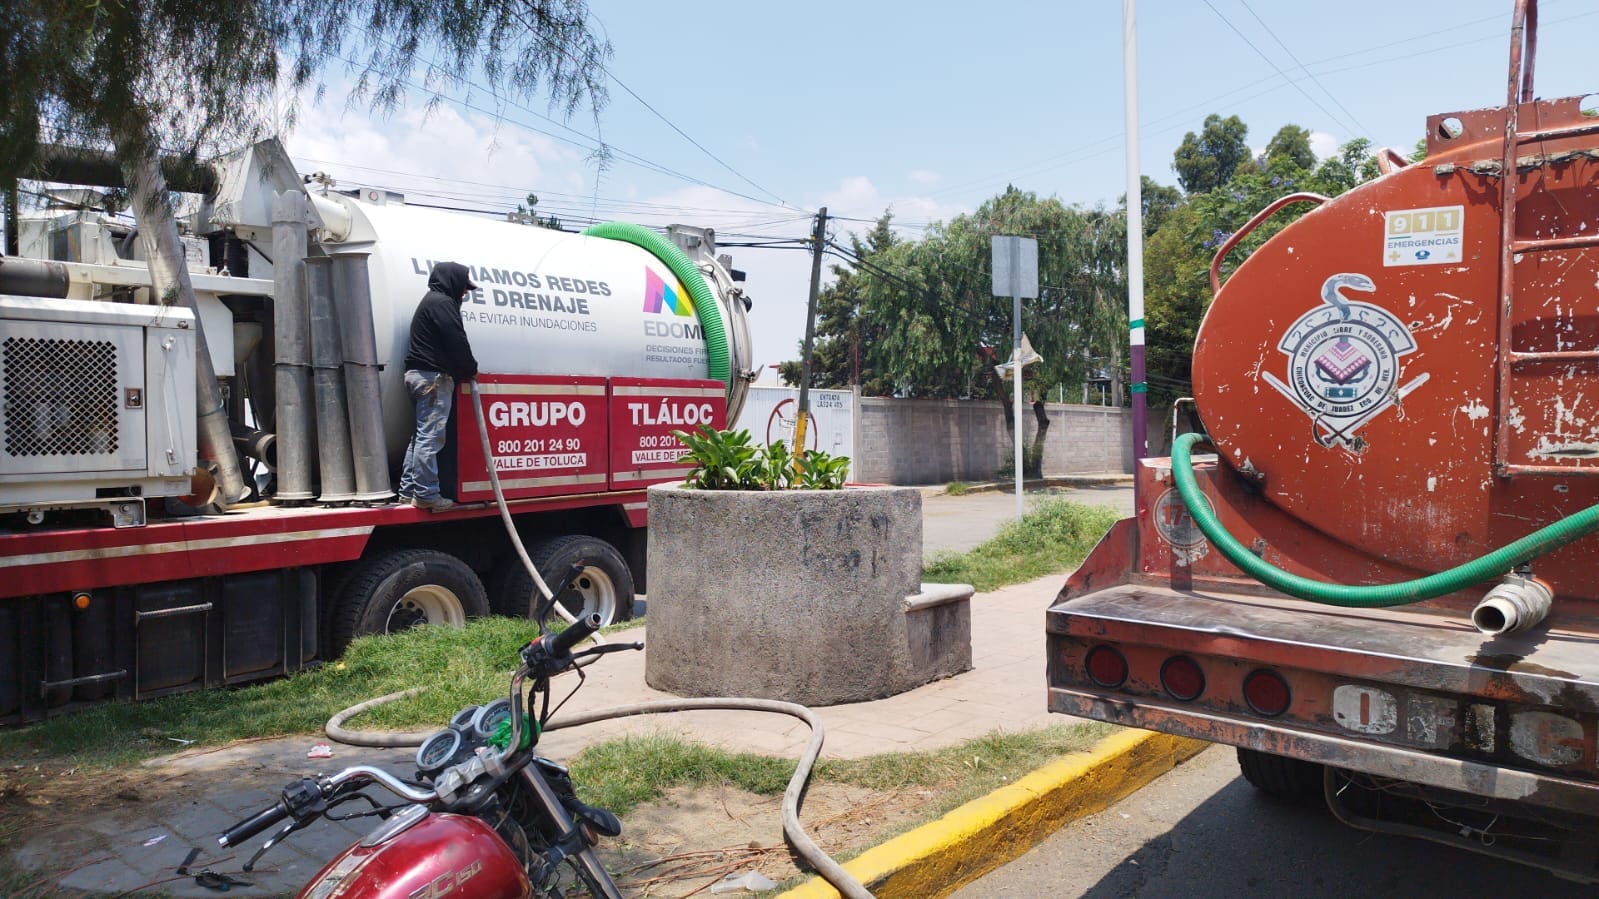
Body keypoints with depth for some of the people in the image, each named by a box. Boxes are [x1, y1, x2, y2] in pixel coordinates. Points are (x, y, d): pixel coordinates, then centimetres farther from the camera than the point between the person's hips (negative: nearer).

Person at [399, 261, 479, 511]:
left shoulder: (434, 301, 24)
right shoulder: (442, 303, -10)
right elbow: (457, 342, -15)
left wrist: (463, 371, 12)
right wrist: (471, 370, -1)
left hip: (420, 375, 11)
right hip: (434, 377, -11)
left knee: (421, 436, 14)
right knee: (429, 437, -10)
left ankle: (409, 490, 17)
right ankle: (426, 494, -10)